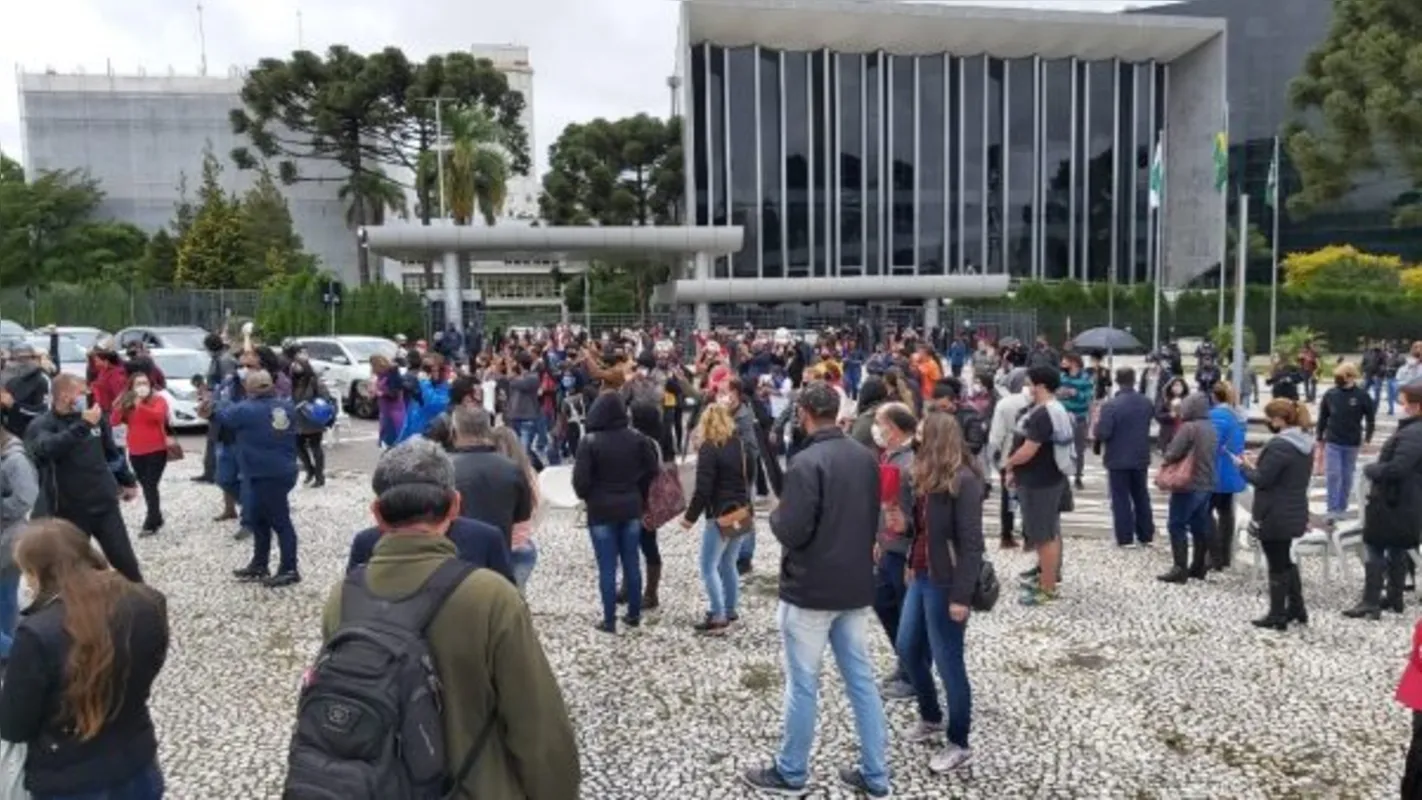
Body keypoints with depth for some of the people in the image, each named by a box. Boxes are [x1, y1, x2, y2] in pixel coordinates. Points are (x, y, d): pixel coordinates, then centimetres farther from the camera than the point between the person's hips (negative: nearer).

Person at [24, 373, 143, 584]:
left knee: (126, 562, 7)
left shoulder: (95, 417, 3)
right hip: (68, 513, -3)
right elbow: (47, 448, -32)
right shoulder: (41, 425, -8)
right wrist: (83, 425, -40)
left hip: (105, 506, 3)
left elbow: (111, 452, 18)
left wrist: (127, 480, 23)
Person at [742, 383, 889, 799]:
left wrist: (775, 515, -2)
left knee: (802, 685, 7)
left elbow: (791, 532, -22)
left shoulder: (807, 462, -20)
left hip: (810, 589, -7)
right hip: (856, 586, 7)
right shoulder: (866, 457, 4)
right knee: (862, 679, 14)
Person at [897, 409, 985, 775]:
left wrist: (961, 596, -21)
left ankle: (960, 745, 20)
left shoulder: (963, 481, -19)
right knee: (909, 649, 18)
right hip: (922, 576, 9)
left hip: (945, 583, -9)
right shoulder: (929, 477, 8)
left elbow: (971, 544, -20)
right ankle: (930, 718, 40)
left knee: (948, 663, 3)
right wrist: (913, 565, 7)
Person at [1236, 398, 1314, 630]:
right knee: (1285, 561, 22)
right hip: (1294, 513, 9)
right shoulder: (1305, 443, 7)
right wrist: (1258, 464, 9)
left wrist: (1244, 466, -5)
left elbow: (1262, 480, -22)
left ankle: (1277, 616, 13)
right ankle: (1296, 608, 30)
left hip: (1275, 516, -9)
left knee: (1277, 565, 2)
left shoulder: (1279, 445, -23)